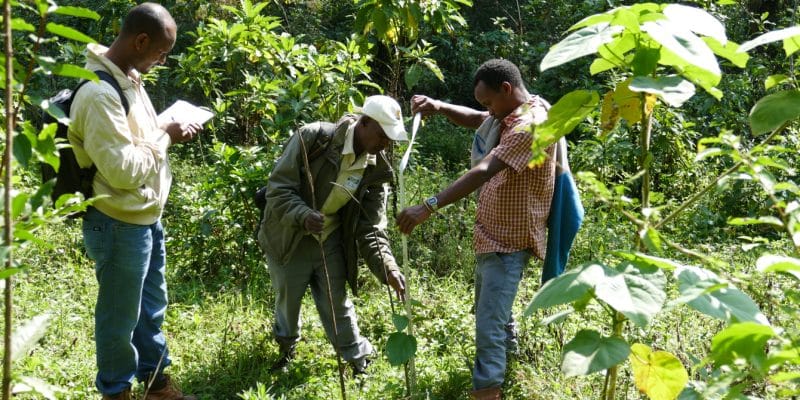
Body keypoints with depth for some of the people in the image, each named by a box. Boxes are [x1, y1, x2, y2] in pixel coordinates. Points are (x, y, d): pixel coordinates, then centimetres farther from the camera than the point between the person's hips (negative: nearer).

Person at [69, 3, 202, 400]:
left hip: (147, 217, 10)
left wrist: (170, 132, 1)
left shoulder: (128, 79, 6)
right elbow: (123, 169, -27)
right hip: (119, 225, -10)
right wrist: (165, 137, -15)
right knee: (120, 316, 9)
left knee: (151, 307, 22)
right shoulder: (99, 92, -25)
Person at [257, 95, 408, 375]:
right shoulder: (313, 137, -25)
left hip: (331, 241, 2)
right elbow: (278, 187, -24)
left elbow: (371, 229, -9)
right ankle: (286, 349, 44)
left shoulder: (376, 171, -11)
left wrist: (388, 268, -24)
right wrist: (304, 216, -42)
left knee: (337, 305, 8)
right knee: (287, 300, 15)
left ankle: (359, 362, 27)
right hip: (288, 238, -2)